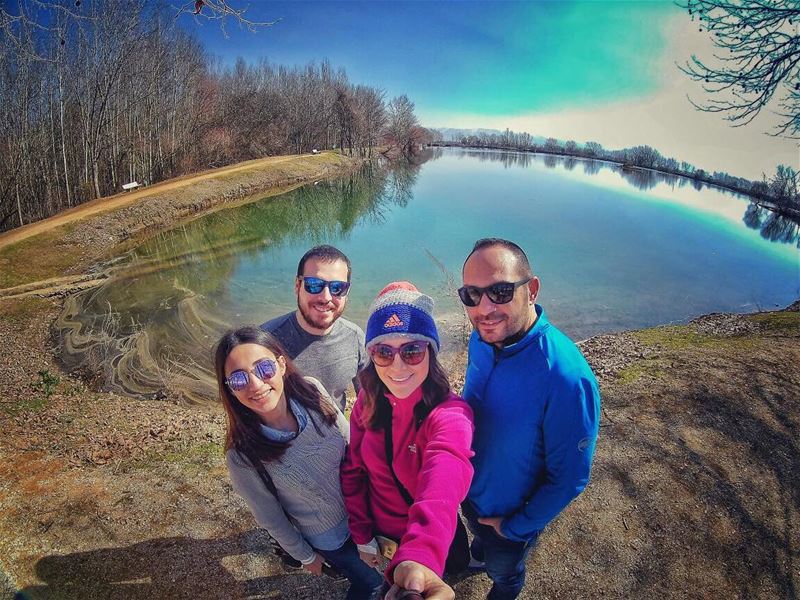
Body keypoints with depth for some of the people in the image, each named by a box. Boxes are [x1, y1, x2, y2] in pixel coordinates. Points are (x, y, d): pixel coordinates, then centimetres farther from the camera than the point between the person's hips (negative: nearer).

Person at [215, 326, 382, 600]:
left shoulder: (312, 392, -25)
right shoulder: (242, 456, -30)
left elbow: (352, 446, -8)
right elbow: (270, 518, -13)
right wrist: (305, 556, 1)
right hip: (330, 540, -3)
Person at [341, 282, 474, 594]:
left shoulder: (451, 414, -35)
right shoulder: (368, 401, -19)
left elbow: (442, 487, -55)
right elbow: (352, 470, -6)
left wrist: (417, 559, -73)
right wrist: (362, 535, -8)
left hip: (432, 540, -3)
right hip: (380, 529, 3)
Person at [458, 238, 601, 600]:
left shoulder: (567, 379, -39)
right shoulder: (481, 341, -19)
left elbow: (569, 479, -26)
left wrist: (515, 528, -14)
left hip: (510, 516, -4)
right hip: (469, 491, 5)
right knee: (480, 539, 37)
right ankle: (478, 556, 69)